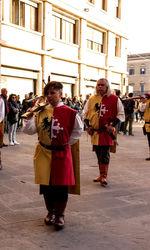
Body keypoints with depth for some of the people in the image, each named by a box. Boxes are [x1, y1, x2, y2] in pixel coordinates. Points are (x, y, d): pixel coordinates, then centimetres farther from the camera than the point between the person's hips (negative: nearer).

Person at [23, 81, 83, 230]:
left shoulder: (69, 112, -7)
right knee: (45, 184, 10)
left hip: (61, 153, -3)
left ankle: (60, 215, 18)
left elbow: (77, 130, 7)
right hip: (43, 152, 3)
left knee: (61, 185, 1)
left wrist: (69, 143, 3)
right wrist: (30, 116, -15)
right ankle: (51, 212, 29)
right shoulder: (41, 111, 1)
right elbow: (29, 130, -2)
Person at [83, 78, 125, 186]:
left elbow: (121, 114, -1)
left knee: (105, 154, -8)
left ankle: (104, 176, -3)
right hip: (94, 131, 4)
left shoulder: (114, 99, -3)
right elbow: (85, 114, 14)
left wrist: (112, 125, -12)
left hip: (107, 131, -4)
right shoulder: (91, 99, 8)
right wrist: (88, 126, 1)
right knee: (98, 153, 12)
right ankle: (102, 174, 25)